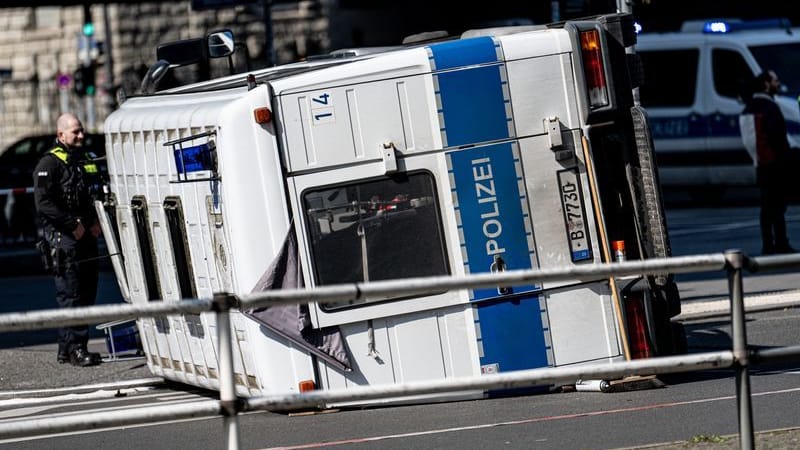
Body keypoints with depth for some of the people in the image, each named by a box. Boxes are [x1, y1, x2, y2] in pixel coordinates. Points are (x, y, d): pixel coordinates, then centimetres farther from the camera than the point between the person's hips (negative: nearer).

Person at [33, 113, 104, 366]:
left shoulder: (86, 162, 19)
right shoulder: (49, 164, -7)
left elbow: (98, 196, 27)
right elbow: (43, 203, -16)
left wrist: (97, 222, 9)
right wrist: (73, 224, -16)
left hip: (87, 237, 8)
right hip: (63, 239, -8)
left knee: (86, 294, 8)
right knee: (70, 295, -10)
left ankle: (66, 349, 15)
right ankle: (75, 349, -11)